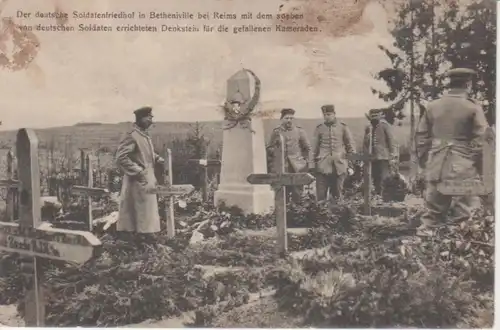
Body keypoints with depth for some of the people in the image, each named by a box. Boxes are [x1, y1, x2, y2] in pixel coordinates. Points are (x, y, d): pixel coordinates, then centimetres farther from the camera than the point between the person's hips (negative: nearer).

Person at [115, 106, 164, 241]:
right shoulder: (132, 136, -18)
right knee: (143, 212, -4)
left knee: (148, 211, 16)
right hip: (138, 181, -10)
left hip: (148, 179, 10)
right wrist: (137, 172, -20)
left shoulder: (145, 136, 11)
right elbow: (121, 157, -22)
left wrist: (157, 159, 7)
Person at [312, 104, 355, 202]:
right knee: (321, 195, -4)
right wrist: (314, 162, 9)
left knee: (338, 194, 6)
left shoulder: (343, 127, 4)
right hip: (323, 166, 0)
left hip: (339, 166, 0)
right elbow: (315, 148, 11)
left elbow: (350, 145, 8)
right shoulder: (319, 128, 6)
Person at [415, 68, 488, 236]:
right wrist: (476, 161, 3)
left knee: (434, 211, 14)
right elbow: (482, 140, -9)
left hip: (436, 168, 4)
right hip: (463, 168, -4)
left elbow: (421, 136, 8)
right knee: (465, 214, 4)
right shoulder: (473, 108, -7)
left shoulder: (432, 106, 5)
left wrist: (424, 161, 16)